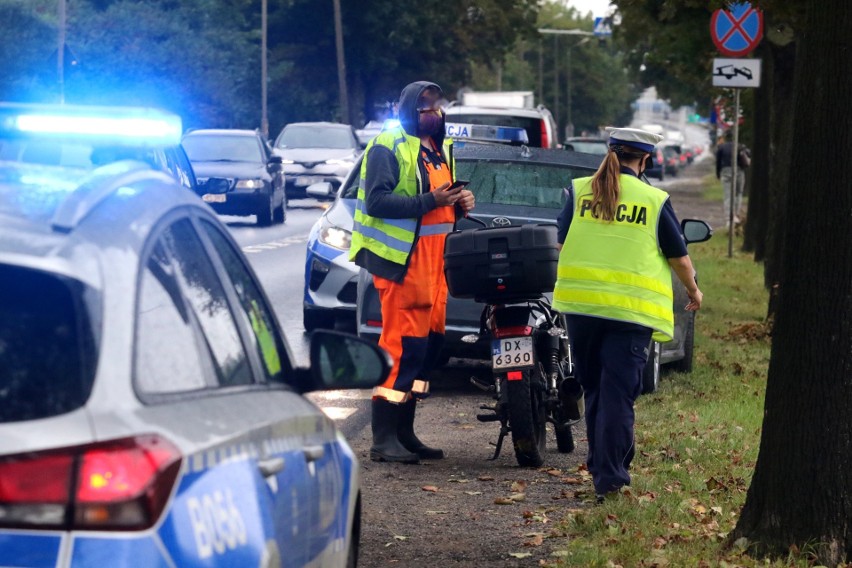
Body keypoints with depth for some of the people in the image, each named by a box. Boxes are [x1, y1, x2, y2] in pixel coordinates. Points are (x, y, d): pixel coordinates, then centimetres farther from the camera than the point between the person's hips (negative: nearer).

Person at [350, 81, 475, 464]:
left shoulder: (441, 148, 20)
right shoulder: (389, 146, -8)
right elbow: (377, 201, -18)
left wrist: (460, 202, 7)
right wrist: (429, 201, -24)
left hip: (436, 257, 9)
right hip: (402, 258, -9)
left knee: (428, 342, 9)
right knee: (402, 343, -12)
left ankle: (403, 431, 18)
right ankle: (383, 438, -10)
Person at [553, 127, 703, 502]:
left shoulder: (579, 191, 4)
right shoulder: (654, 200, -2)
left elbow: (562, 244, 10)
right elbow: (679, 257, 6)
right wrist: (692, 290, 25)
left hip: (580, 302, 3)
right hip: (632, 309, -3)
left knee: (594, 389, 17)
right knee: (618, 393, -3)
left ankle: (600, 464, 26)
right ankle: (609, 475, -7)